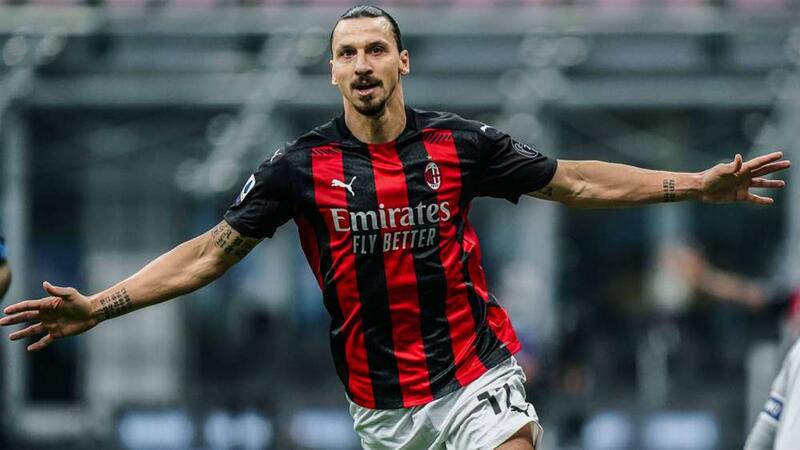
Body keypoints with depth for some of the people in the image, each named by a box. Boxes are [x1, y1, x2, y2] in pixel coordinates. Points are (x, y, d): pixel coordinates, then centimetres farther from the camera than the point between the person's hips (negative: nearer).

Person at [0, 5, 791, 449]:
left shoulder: (460, 144, -2)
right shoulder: (302, 165, -4)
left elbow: (575, 181, 5)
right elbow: (211, 251, -2)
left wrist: (696, 185, 0)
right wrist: (99, 306, -11)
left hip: (477, 378, -1)